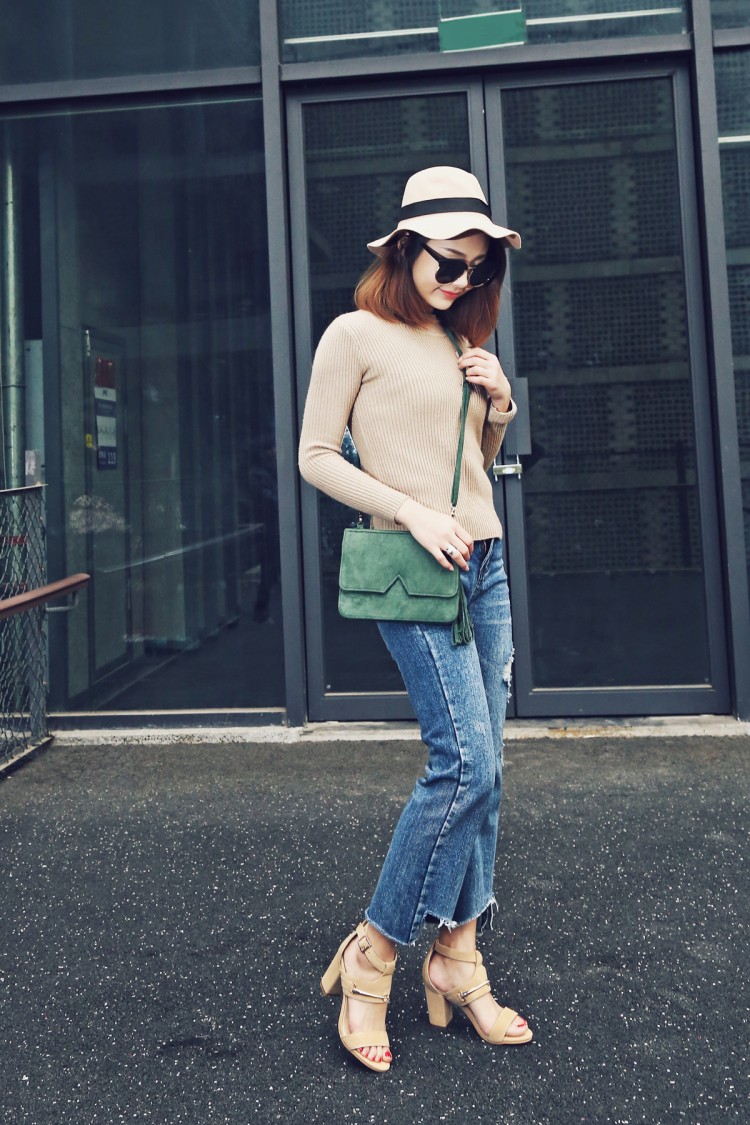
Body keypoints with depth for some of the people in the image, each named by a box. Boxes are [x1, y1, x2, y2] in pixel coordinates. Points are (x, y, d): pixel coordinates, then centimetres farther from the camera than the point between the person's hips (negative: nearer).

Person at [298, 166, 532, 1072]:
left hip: (485, 560, 8)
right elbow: (316, 458, -6)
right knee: (467, 764, -13)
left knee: (479, 771, 6)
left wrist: (499, 404, 6)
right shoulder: (357, 334, -2)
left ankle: (457, 959, 19)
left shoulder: (458, 341, 18)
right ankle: (371, 955, 5)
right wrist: (412, 512, -14)